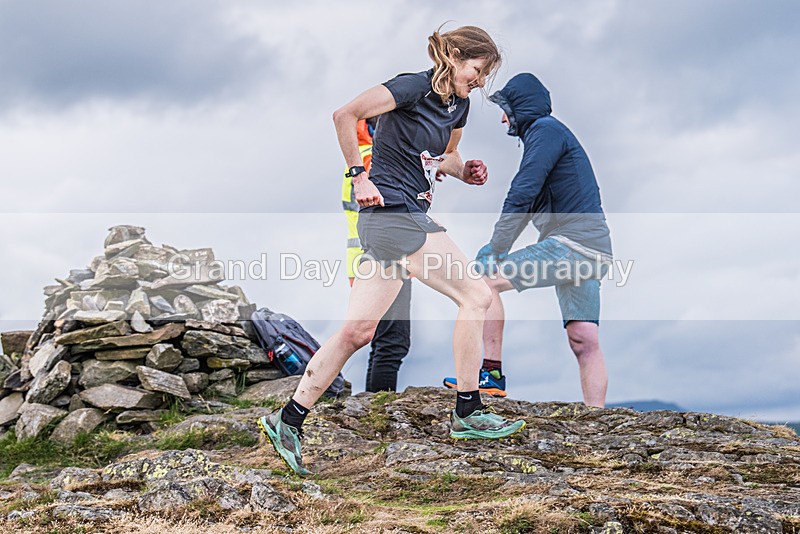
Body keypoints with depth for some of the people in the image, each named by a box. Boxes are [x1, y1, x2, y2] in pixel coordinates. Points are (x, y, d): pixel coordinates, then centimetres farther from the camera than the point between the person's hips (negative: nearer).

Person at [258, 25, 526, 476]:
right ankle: (468, 413, 2)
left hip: (410, 215, 9)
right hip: (392, 209, -9)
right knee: (477, 296, -8)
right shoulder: (414, 87, -11)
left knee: (358, 331, 7)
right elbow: (345, 115, -16)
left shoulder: (459, 105, 14)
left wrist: (465, 170, 8)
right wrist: (360, 176, -15)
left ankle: (289, 421, 12)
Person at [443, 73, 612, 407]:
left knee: (484, 279, -9)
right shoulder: (548, 133, 27)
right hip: (592, 252, 10)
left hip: (573, 243, -10)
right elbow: (530, 203, 25)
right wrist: (496, 244, 15)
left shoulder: (545, 129, -5)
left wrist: (496, 250, -11)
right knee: (584, 342, 6)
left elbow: (522, 195, -15)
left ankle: (492, 373, -8)